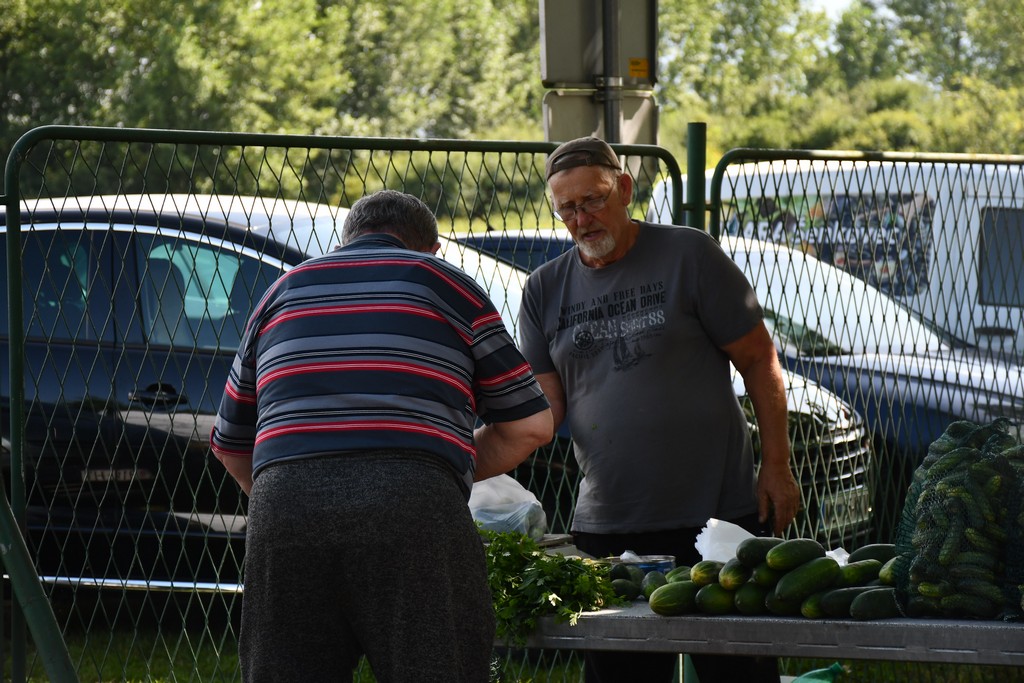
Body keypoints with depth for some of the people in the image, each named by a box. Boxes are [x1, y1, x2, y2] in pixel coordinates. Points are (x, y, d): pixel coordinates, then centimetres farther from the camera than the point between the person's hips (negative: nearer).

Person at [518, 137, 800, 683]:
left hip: (716, 513, -3)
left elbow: (758, 361, 0)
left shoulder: (688, 255, -2)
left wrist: (776, 469, -5)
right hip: (606, 525, 4)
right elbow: (544, 402, 6)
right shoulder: (545, 290, 9)